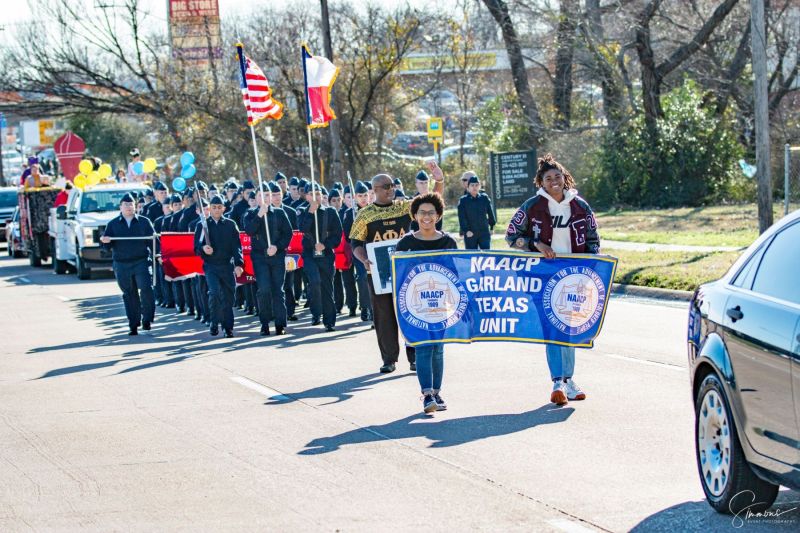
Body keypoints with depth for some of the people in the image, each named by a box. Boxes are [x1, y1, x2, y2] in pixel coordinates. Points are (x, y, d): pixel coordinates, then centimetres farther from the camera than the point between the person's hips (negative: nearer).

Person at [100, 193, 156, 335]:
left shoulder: (144, 222, 7)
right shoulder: (113, 224, 9)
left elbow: (152, 240, 5)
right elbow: (107, 247, 8)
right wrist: (105, 242, -16)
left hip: (141, 261, -1)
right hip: (121, 265, 1)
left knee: (146, 288, -17)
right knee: (129, 295, 4)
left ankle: (147, 318, -5)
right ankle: (133, 325, 10)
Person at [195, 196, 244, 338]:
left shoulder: (230, 225, 8)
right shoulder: (202, 225, 6)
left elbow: (236, 246, 3)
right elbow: (196, 246, 4)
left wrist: (239, 264, -10)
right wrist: (203, 249, -20)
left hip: (227, 266, 1)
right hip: (210, 266, -1)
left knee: (228, 297, 2)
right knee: (214, 291, -20)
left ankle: (228, 327, 13)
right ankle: (214, 324, -6)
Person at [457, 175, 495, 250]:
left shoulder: (484, 198, 5)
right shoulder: (463, 200, -2)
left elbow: (490, 213, 12)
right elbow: (462, 218, -6)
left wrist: (492, 227, 11)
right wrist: (466, 230, -14)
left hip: (484, 233, 2)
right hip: (470, 234, -2)